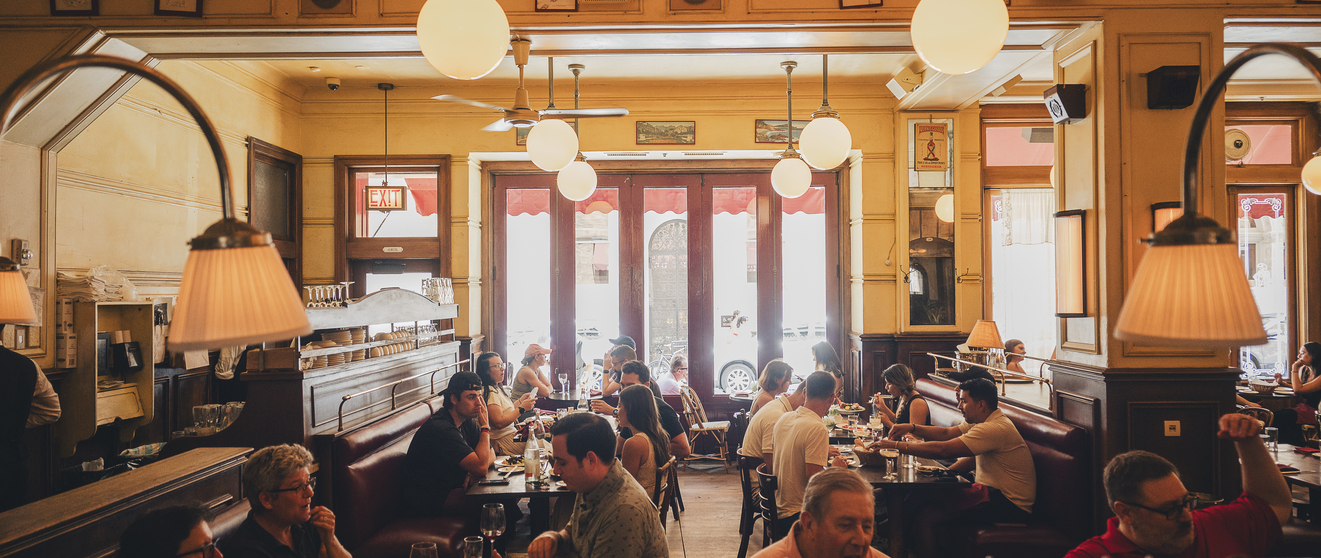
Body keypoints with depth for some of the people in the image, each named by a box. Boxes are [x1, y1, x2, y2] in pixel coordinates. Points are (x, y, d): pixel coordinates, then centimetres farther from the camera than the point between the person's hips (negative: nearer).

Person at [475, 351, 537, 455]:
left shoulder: (497, 388, 13)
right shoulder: (489, 392, -18)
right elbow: (499, 423, -24)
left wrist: (520, 401, 13)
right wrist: (522, 408, -18)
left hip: (512, 433, 10)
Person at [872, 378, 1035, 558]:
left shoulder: (995, 429, -24)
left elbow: (943, 450, -28)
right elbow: (946, 433, 13)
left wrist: (897, 445, -22)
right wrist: (912, 428, -2)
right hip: (994, 491, 10)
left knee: (926, 516, -18)